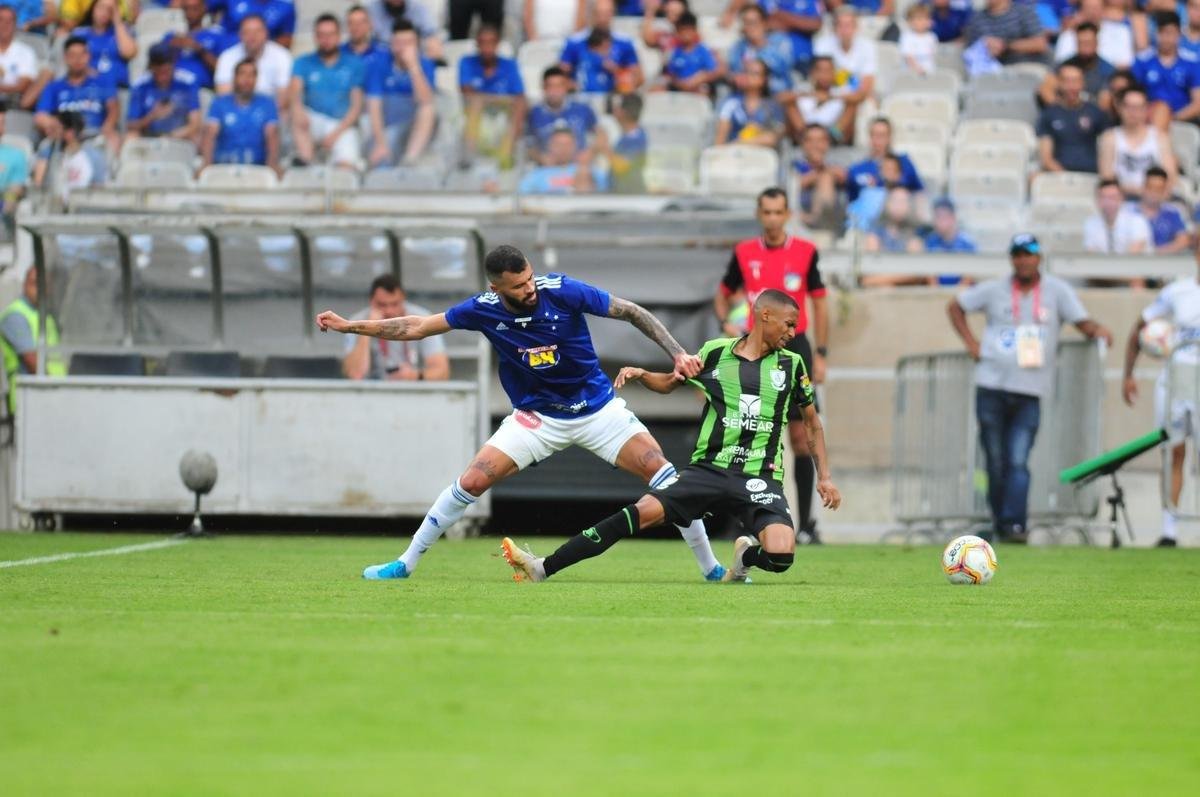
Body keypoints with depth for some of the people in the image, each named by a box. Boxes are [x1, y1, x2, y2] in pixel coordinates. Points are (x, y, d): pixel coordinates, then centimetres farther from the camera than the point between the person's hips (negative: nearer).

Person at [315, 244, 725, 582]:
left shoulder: (561, 290, -21)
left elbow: (631, 312, -13)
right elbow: (418, 327, -3)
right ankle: (406, 563, 6)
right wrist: (350, 326, -6)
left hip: (597, 409, -1)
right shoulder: (484, 309, -14)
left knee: (660, 471, -14)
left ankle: (711, 568, -2)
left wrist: (678, 354, -20)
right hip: (537, 418, 1)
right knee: (471, 482, -10)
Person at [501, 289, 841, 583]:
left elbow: (811, 421, 18)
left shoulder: (791, 365, 6)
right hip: (708, 469, 1)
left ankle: (746, 555, 11)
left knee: (781, 555, -28)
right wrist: (640, 374, 2)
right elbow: (670, 383, 22)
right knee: (643, 512, -19)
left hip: (760, 478, 0)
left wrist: (825, 476, 11)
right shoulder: (716, 352, 6)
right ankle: (541, 568, -17)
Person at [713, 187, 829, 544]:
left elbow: (819, 303, 5)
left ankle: (805, 522, 3)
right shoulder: (744, 253, 4)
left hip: (794, 347, -1)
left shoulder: (805, 252, 1)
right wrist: (726, 322, -5)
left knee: (802, 439, -3)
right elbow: (723, 294, 16)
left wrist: (821, 354, -1)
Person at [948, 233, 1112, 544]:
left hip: (1029, 393, -2)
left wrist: (1097, 330, -24)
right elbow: (955, 307, 18)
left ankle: (1014, 524, -14)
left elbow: (1081, 321, -1)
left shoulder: (1057, 291, 4)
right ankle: (998, 523, 14)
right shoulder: (994, 290, 7)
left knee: (1018, 462, -12)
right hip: (991, 389, 2)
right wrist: (970, 342, 7)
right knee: (995, 462, 4)